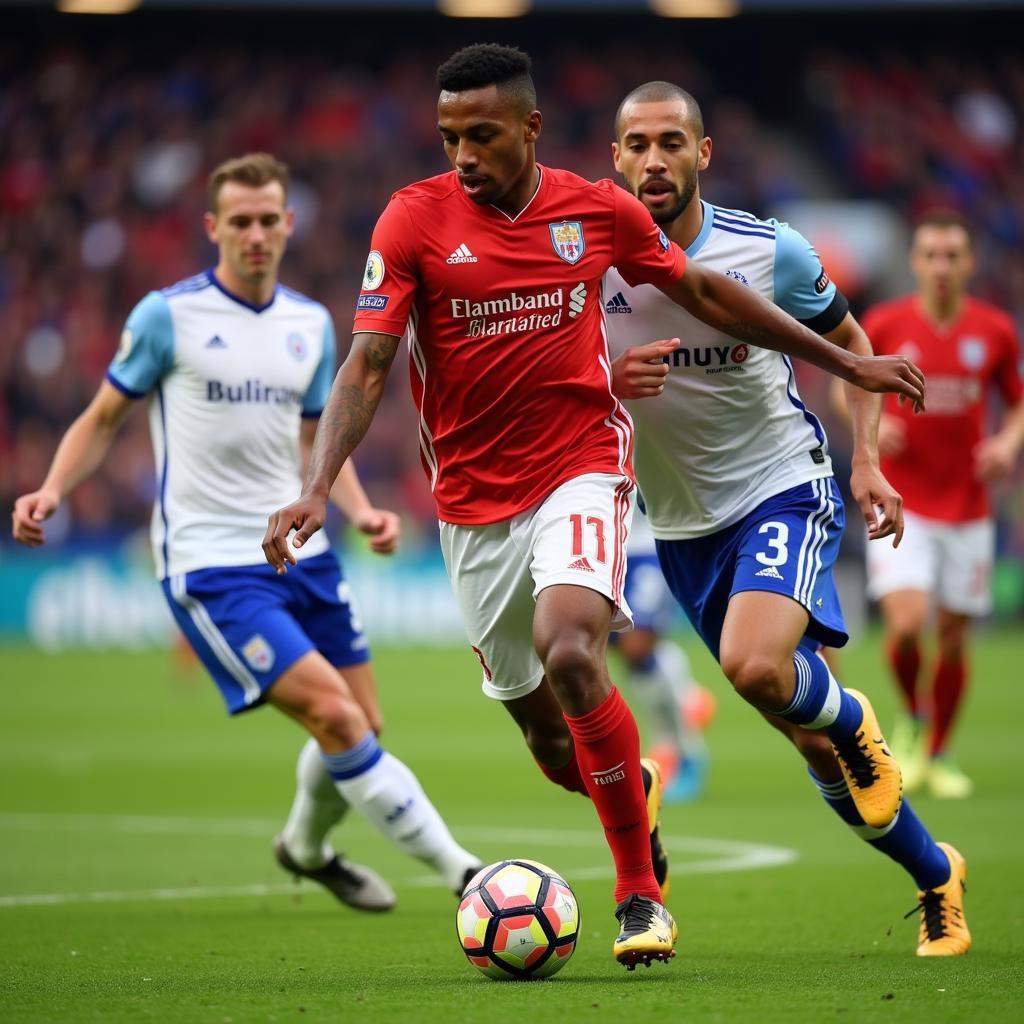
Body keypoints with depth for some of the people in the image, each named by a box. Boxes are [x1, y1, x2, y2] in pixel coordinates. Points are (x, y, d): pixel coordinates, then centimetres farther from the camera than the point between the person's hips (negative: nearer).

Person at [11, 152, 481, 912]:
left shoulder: (312, 325, 9)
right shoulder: (167, 316, -6)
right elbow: (104, 419, 3)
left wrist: (361, 510, 2)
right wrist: (52, 491, -13)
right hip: (210, 563, -6)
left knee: (362, 727, 8)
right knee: (332, 712, -18)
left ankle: (307, 848, 39)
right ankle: (460, 871, -12)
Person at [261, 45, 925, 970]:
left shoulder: (599, 210, -2)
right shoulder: (414, 220, -6)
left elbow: (706, 293, 13)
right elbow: (367, 367, -8)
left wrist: (847, 363, 19)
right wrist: (317, 488, -23)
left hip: (581, 468, -1)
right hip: (473, 502, 1)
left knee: (569, 651, -29)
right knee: (551, 742, 9)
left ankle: (642, 895, -16)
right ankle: (635, 794, 47)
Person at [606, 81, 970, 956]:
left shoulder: (772, 251, -10)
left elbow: (848, 341, 6)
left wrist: (866, 458, -4)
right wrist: (604, 383, -21)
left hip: (783, 489, -3)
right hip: (682, 523, 3)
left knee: (755, 665, -33)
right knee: (815, 745, 8)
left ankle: (854, 721, 2)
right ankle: (936, 876, 28)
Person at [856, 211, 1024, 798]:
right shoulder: (884, 325, -5)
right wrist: (870, 424, -10)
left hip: (968, 509, 2)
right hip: (900, 503, -2)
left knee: (955, 638, 6)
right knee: (906, 623, -18)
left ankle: (939, 754, 25)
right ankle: (913, 717, 12)